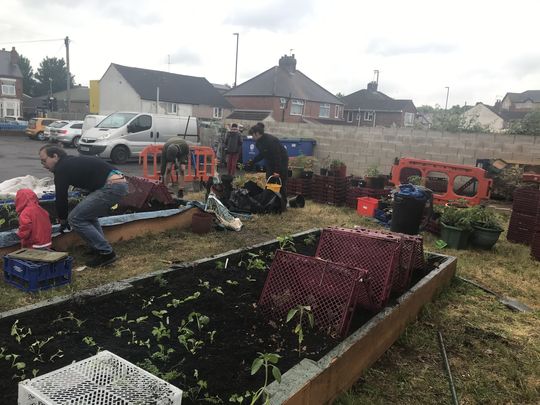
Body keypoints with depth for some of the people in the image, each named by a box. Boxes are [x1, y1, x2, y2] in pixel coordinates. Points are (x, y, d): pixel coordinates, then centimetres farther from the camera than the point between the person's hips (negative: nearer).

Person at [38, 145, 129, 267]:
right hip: (120, 183, 10)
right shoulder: (72, 162, 28)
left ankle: (106, 253, 0)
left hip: (111, 186, -10)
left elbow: (61, 197, 3)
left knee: (75, 219, -3)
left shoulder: (62, 169, -1)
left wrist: (63, 221, 19)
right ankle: (99, 249, 25)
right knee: (88, 215, 26)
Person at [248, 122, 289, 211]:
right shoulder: (258, 142, -1)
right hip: (270, 162, 9)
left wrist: (277, 171, -30)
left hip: (281, 161, -9)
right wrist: (252, 162, 1)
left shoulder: (270, 140, -28)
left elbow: (277, 156, -29)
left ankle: (283, 205, 1)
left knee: (281, 184, -5)